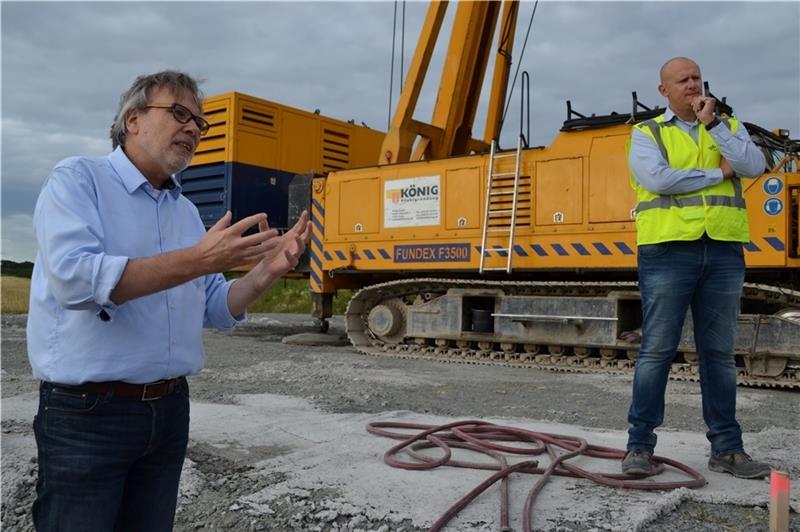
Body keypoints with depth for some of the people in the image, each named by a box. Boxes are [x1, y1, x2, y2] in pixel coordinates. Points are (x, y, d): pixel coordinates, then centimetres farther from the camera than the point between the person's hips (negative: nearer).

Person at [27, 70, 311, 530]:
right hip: (87, 412, -6)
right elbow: (74, 278, -25)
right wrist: (197, 260, -28)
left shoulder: (187, 211, 12)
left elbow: (216, 311, 12)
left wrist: (267, 271, -6)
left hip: (170, 408, 7)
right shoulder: (77, 180, -6)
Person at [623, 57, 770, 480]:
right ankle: (639, 445, 5)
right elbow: (658, 179, -11)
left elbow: (754, 165, -1)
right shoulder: (647, 133, 8)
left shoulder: (728, 127, 18)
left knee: (719, 353, 8)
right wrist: (717, 173, -2)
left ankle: (727, 448, 17)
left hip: (724, 251, 4)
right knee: (656, 349, -3)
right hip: (668, 249, -3)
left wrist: (713, 123, -4)